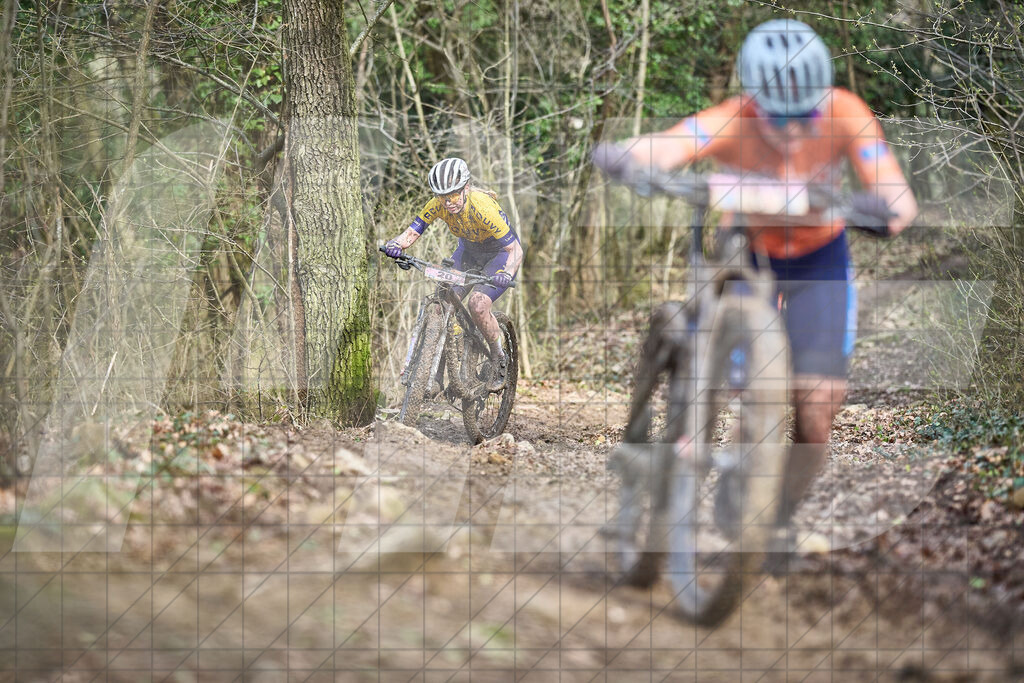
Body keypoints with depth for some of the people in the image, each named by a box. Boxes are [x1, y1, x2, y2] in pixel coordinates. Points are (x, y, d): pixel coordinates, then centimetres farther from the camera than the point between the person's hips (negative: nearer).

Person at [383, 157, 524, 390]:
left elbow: (515, 249, -33)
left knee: (478, 304, -26)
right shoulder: (438, 205, -22)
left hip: (500, 253, -5)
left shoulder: (483, 208, -36)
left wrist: (506, 273, -53)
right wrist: (396, 244, -41)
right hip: (469, 251, 5)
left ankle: (499, 360, -2)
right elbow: (411, 233, -18)